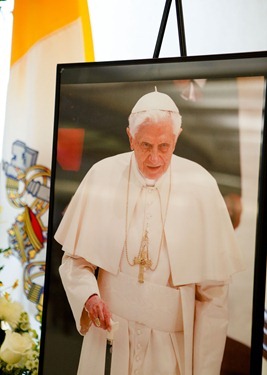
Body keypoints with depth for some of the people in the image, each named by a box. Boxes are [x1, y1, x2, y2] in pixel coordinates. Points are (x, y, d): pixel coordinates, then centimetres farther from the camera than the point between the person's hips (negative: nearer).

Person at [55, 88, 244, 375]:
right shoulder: (102, 176, -10)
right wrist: (89, 296, -20)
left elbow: (213, 291, -8)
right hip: (110, 332, 1)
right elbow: (75, 257, -1)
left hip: (173, 343, -1)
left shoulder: (201, 186, -13)